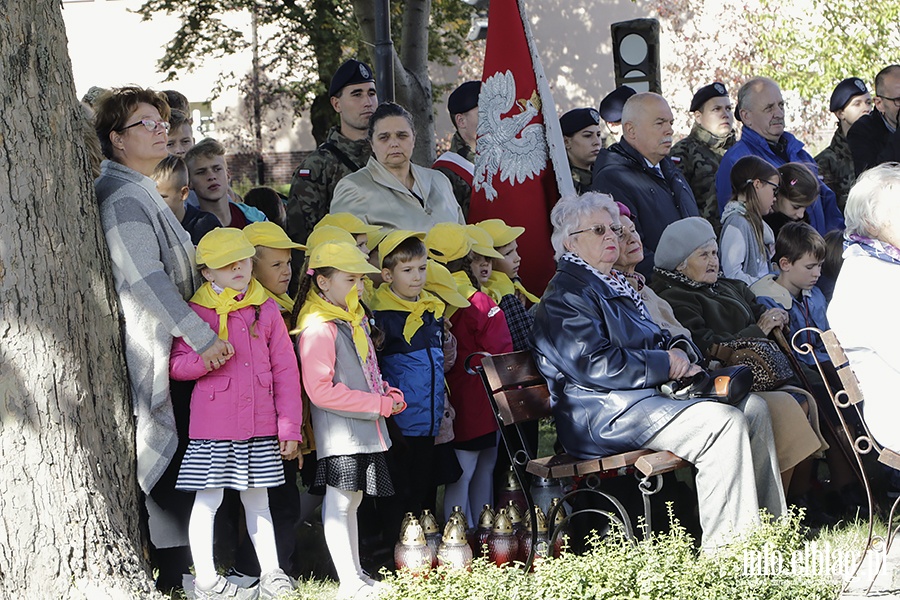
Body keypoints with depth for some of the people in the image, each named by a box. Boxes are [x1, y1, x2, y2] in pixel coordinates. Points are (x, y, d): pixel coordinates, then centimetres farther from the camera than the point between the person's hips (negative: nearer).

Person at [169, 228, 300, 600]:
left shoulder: (266, 310, 6)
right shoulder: (197, 312, -2)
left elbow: (285, 370, 6)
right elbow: (176, 365, -1)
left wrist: (289, 427, 2)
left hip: (260, 425, 3)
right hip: (213, 425, -3)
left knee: (257, 500, 13)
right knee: (208, 499, 0)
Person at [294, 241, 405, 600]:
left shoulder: (356, 320, 14)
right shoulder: (318, 328, -16)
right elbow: (321, 391, -23)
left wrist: (389, 395, 5)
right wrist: (378, 405, -20)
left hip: (366, 432, 9)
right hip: (340, 436, -9)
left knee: (352, 501, 16)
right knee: (339, 503, -7)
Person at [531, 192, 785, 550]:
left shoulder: (613, 286, 24)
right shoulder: (566, 296, -9)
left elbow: (653, 340, 29)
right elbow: (595, 365, -21)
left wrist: (680, 350, 4)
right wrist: (665, 363, -13)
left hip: (648, 396, 11)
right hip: (607, 416, -10)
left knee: (753, 409, 0)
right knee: (724, 423, -25)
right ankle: (726, 549, -26)